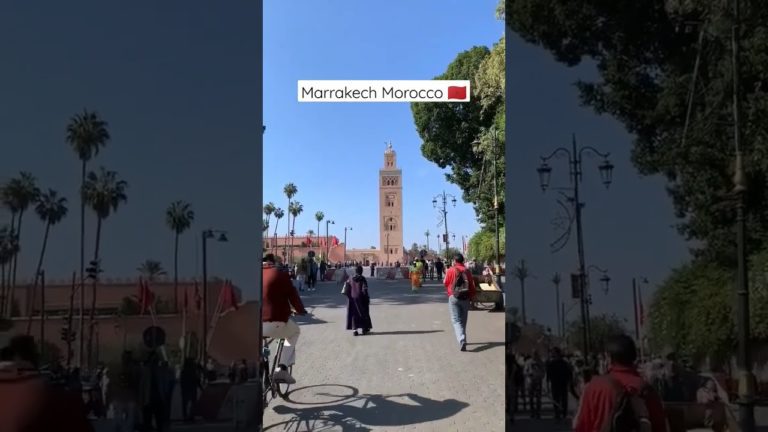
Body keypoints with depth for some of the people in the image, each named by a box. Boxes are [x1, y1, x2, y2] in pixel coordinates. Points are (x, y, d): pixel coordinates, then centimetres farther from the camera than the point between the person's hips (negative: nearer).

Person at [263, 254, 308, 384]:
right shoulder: (279, 275, 1)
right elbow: (293, 295, 3)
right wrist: (301, 310, 20)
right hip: (276, 323, -3)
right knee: (294, 331, 27)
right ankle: (282, 369, 12)